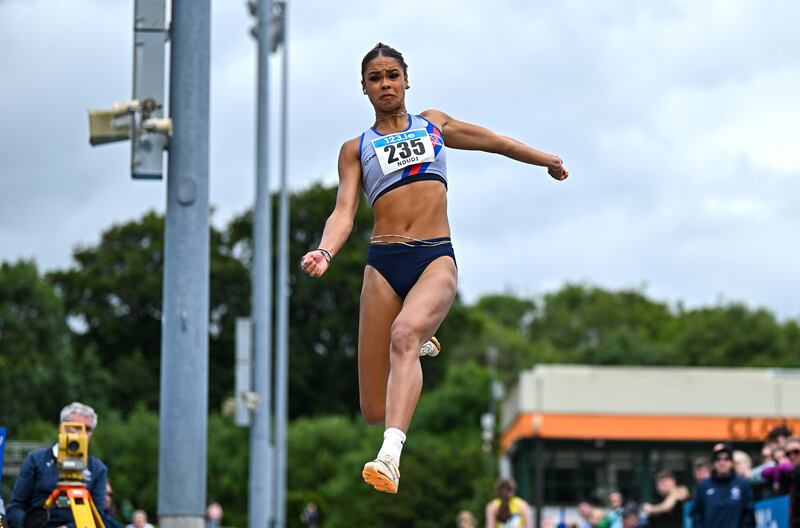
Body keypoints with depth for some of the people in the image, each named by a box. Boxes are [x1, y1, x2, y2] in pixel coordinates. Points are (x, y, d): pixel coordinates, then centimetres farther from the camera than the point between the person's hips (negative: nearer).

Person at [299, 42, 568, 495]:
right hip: (384, 263, 1)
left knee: (405, 335, -36)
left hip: (436, 258, -1)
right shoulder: (356, 149, 15)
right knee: (375, 411, -1)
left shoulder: (434, 124, 20)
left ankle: (390, 455, -49)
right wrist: (325, 252, -18)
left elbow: (493, 141, 34)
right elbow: (344, 212, 3)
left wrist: (547, 160, 46)